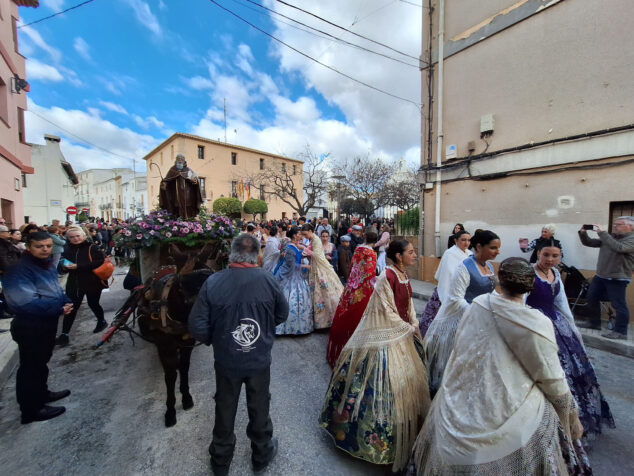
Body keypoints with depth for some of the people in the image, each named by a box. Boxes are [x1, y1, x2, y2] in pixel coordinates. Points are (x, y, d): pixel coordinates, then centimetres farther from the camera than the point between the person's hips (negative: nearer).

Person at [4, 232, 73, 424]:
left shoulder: (47, 265, 5)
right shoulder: (19, 269, -22)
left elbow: (55, 290, 11)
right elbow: (27, 302, -28)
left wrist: (66, 302, -8)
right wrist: (59, 308, -21)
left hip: (47, 322, 9)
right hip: (30, 326, -8)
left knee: (41, 362, 24)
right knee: (31, 366, 6)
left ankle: (41, 393, 42)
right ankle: (32, 409, 22)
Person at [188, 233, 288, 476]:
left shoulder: (213, 282, -21)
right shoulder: (269, 280, -20)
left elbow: (197, 325, -15)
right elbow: (282, 315, -6)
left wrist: (212, 340, 5)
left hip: (226, 361, 1)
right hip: (260, 360, 0)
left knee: (225, 409, 25)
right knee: (259, 408, 23)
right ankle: (262, 454, 48)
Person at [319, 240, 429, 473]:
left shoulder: (404, 275, 4)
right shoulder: (387, 276, -23)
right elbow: (386, 310, -20)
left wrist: (414, 324, 3)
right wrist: (407, 328, -10)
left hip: (403, 333, 9)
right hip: (387, 336, -9)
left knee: (409, 378, 21)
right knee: (390, 381, 3)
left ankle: (406, 427, 44)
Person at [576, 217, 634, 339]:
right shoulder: (609, 237, 10)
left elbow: (618, 248, -29)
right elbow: (588, 243, 12)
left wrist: (602, 233, -28)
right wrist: (583, 233, -7)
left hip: (617, 279, -8)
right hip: (600, 276, 8)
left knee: (619, 305, -2)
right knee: (591, 297, 14)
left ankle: (620, 331, 9)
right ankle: (594, 322, 28)